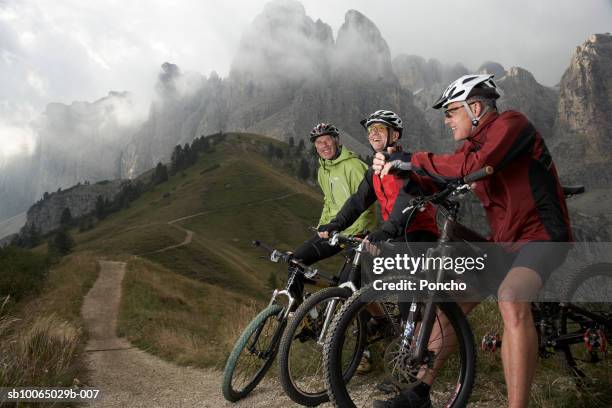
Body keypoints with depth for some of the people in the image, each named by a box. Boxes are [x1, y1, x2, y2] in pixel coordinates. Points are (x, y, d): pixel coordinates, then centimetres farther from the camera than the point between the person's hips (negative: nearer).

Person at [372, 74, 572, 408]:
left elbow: (474, 166, -31)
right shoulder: (472, 145, 11)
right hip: (502, 242, 8)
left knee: (511, 299, -35)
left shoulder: (511, 124, -14)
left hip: (540, 236, -8)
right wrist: (394, 168, -9)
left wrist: (412, 160, -25)